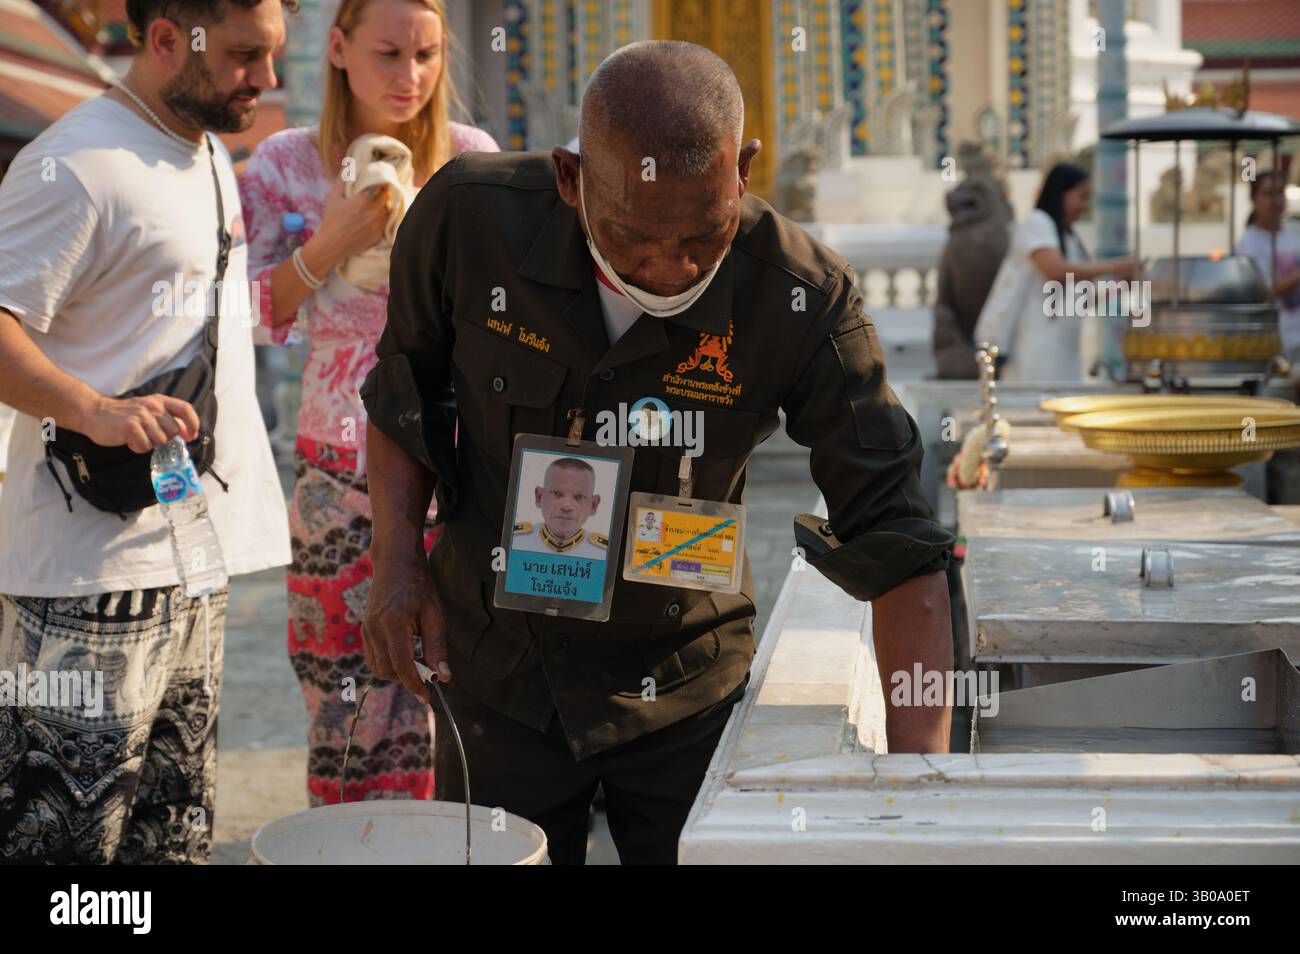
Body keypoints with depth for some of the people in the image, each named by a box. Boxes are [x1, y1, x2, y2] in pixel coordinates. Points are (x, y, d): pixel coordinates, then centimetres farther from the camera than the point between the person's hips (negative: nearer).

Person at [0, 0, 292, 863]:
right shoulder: (76, 167, -14)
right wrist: (94, 410, -36)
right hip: (94, 574, -9)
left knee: (174, 835, 16)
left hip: (196, 560, 9)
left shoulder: (212, 158, 16)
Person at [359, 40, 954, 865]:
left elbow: (900, 547, -20)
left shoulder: (802, 298, -23)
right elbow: (406, 382, 2)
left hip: (684, 691, -1)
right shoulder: (470, 217, -19)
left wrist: (919, 778, -29)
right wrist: (398, 559, -9)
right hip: (498, 678, 1)